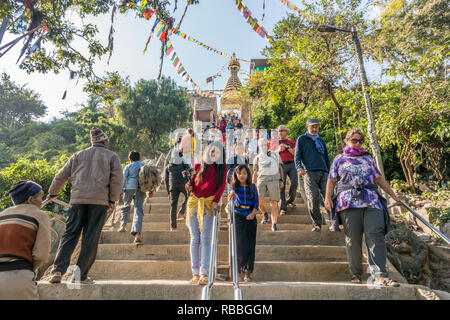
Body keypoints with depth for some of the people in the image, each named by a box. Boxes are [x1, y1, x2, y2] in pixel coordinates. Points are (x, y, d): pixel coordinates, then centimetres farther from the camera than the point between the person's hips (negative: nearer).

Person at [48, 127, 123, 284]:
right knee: (91, 238, 2)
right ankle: (81, 276, 5)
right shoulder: (112, 156, 10)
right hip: (100, 200, -2)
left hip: (78, 199, 3)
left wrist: (52, 193, 30)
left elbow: (61, 175, 18)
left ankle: (58, 270, -2)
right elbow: (117, 178, -1)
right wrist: (113, 200, 2)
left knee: (70, 234, 8)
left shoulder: (79, 155, 18)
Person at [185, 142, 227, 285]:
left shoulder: (222, 167, 7)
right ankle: (195, 274, 6)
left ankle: (204, 274, -8)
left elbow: (221, 186, 1)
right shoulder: (199, 166, 11)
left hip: (208, 204, -2)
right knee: (194, 239, 2)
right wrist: (190, 185, -3)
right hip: (194, 202, 2)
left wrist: (216, 201, -11)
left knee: (205, 238, -10)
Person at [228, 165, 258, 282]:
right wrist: (232, 194, -40)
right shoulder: (234, 187, 3)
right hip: (238, 217, -2)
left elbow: (256, 203, 6)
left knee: (250, 245, 3)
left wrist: (253, 213, -11)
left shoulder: (252, 187, 8)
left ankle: (248, 272, 13)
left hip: (250, 217, 2)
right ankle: (238, 271, 6)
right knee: (240, 245, -6)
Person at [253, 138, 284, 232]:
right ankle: (265, 214, 13)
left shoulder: (275, 154, 20)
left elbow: (280, 167, 19)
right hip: (262, 179, 1)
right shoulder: (257, 158, 19)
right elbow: (255, 173, 21)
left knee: (274, 202, -5)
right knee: (259, 199, -16)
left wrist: (281, 180, 10)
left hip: (274, 179, 0)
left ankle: (274, 224, -1)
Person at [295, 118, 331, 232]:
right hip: (310, 172, -4)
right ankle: (317, 224, 1)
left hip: (323, 172, 4)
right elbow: (297, 156, 5)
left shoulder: (321, 141, 27)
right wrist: (299, 167, -14)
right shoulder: (302, 139, 14)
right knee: (313, 197, -11)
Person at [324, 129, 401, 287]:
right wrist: (328, 198, 0)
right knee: (353, 239, -2)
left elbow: (379, 178, 26)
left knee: (375, 235, -11)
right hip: (349, 202, -2)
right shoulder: (339, 159, 15)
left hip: (372, 202, 2)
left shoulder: (367, 158, 23)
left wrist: (393, 195, 24)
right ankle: (356, 274, 9)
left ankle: (382, 275, -12)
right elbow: (331, 180, 11)